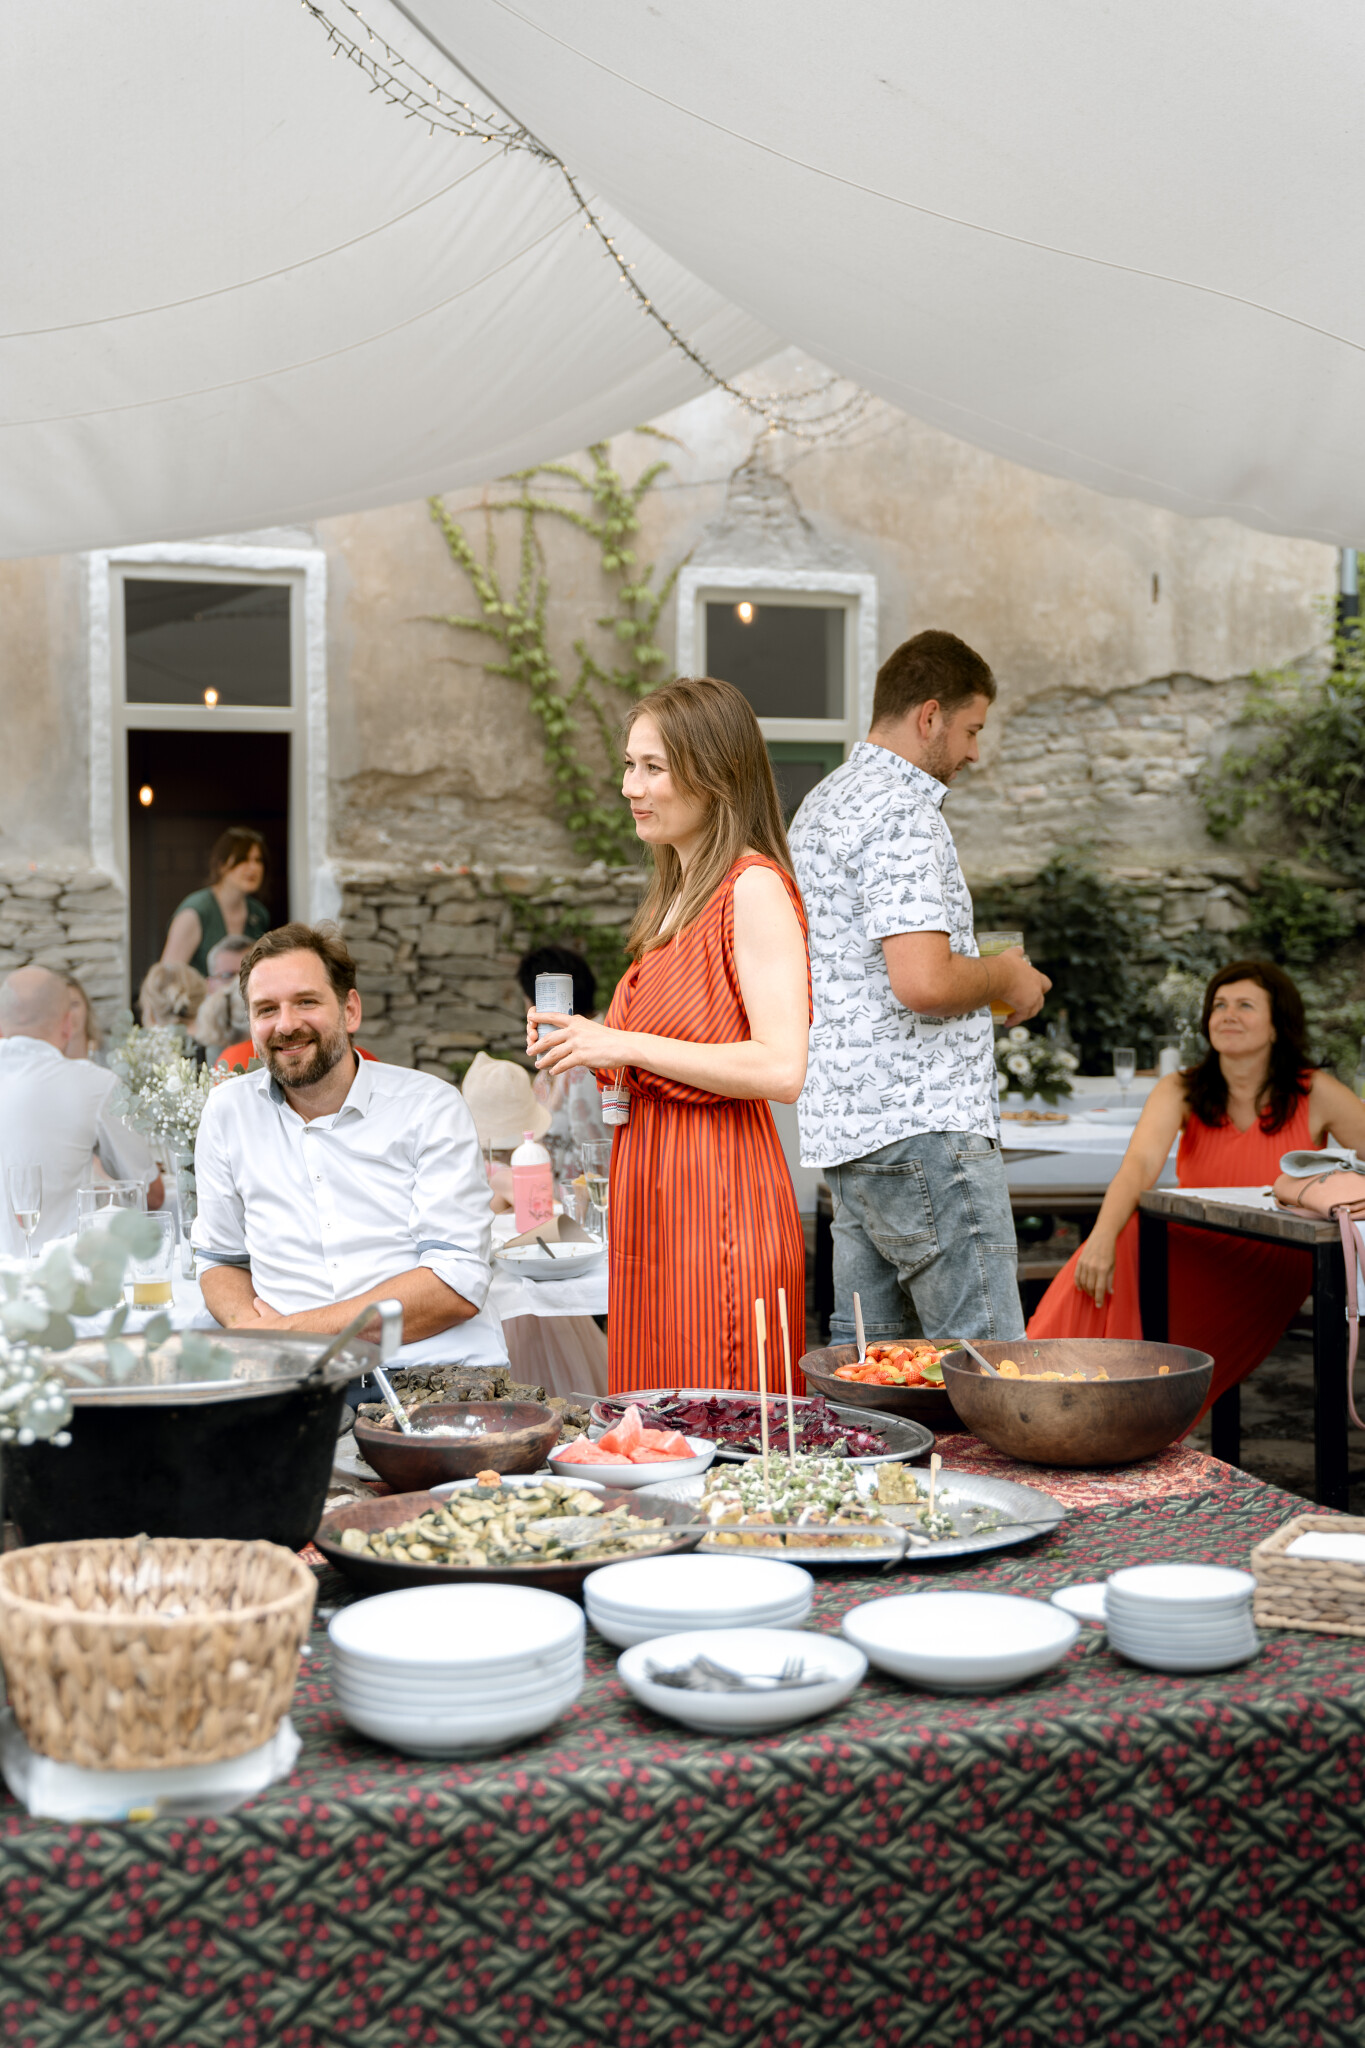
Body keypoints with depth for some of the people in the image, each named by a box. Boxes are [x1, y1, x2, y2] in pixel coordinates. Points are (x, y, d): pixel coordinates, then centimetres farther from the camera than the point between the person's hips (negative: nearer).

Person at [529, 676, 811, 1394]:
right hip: (653, 1196, 9)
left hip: (718, 1194, -9)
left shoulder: (754, 887, -11)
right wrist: (586, 1042, 9)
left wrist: (625, 1045, -15)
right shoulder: (680, 896, 17)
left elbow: (780, 1069, -20)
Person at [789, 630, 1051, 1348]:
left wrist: (979, 972, 23)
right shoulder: (901, 815, -14)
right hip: (921, 1125, -10)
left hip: (845, 1123, 10)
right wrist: (1006, 978, -6)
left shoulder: (823, 804, 18)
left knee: (861, 1355, 12)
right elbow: (923, 981, -25)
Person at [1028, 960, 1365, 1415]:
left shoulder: (1315, 1095, -3)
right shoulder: (1179, 1092, -1)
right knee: (1121, 1242, -32)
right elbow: (1139, 1165, -20)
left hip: (1270, 1281, -2)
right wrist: (1102, 1236, -38)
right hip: (1191, 1257, 2)